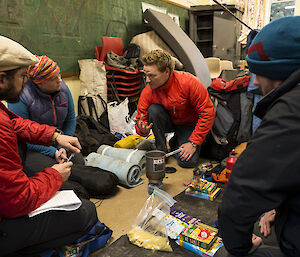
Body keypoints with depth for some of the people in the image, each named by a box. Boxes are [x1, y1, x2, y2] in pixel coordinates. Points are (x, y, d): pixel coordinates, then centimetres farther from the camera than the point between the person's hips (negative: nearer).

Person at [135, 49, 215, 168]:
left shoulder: (189, 82, -30)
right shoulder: (147, 91, -20)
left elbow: (207, 113, -24)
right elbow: (141, 119, -10)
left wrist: (193, 143, -23)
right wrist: (142, 130, -36)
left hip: (189, 124, -2)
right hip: (168, 122, 3)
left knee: (188, 161, -21)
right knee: (153, 110, -30)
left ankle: (176, 142, 13)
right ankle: (161, 150, -10)